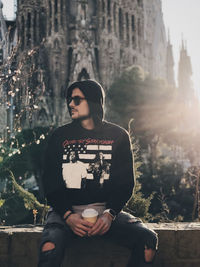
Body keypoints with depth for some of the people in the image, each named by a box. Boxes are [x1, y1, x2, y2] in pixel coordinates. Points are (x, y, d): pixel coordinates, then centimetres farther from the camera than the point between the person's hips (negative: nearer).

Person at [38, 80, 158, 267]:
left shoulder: (118, 135, 8)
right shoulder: (60, 136, 8)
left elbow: (126, 183, 4)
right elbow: (50, 183, 3)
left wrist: (109, 214, -14)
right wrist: (68, 216, -15)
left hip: (106, 209, 1)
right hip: (67, 210, -1)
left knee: (148, 240, -24)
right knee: (49, 248, -34)